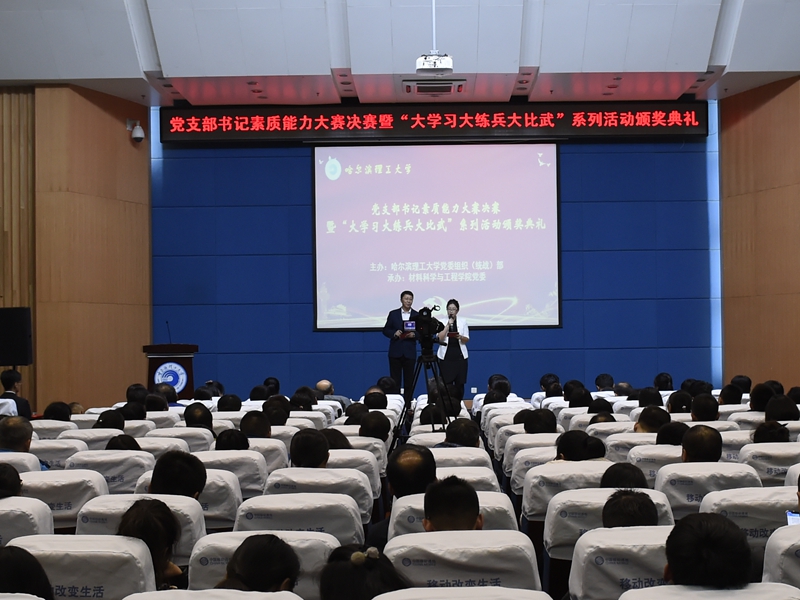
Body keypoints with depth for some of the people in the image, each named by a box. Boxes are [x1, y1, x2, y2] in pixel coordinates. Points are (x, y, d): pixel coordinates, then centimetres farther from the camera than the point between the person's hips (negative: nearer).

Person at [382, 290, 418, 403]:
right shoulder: (393, 314, 6)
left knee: (409, 381, 2)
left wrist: (414, 334, -15)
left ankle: (407, 404, 7)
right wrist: (394, 333, -12)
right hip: (395, 352, 0)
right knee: (394, 380, 2)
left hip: (410, 352, 0)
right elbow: (385, 330, 7)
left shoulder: (417, 315, 6)